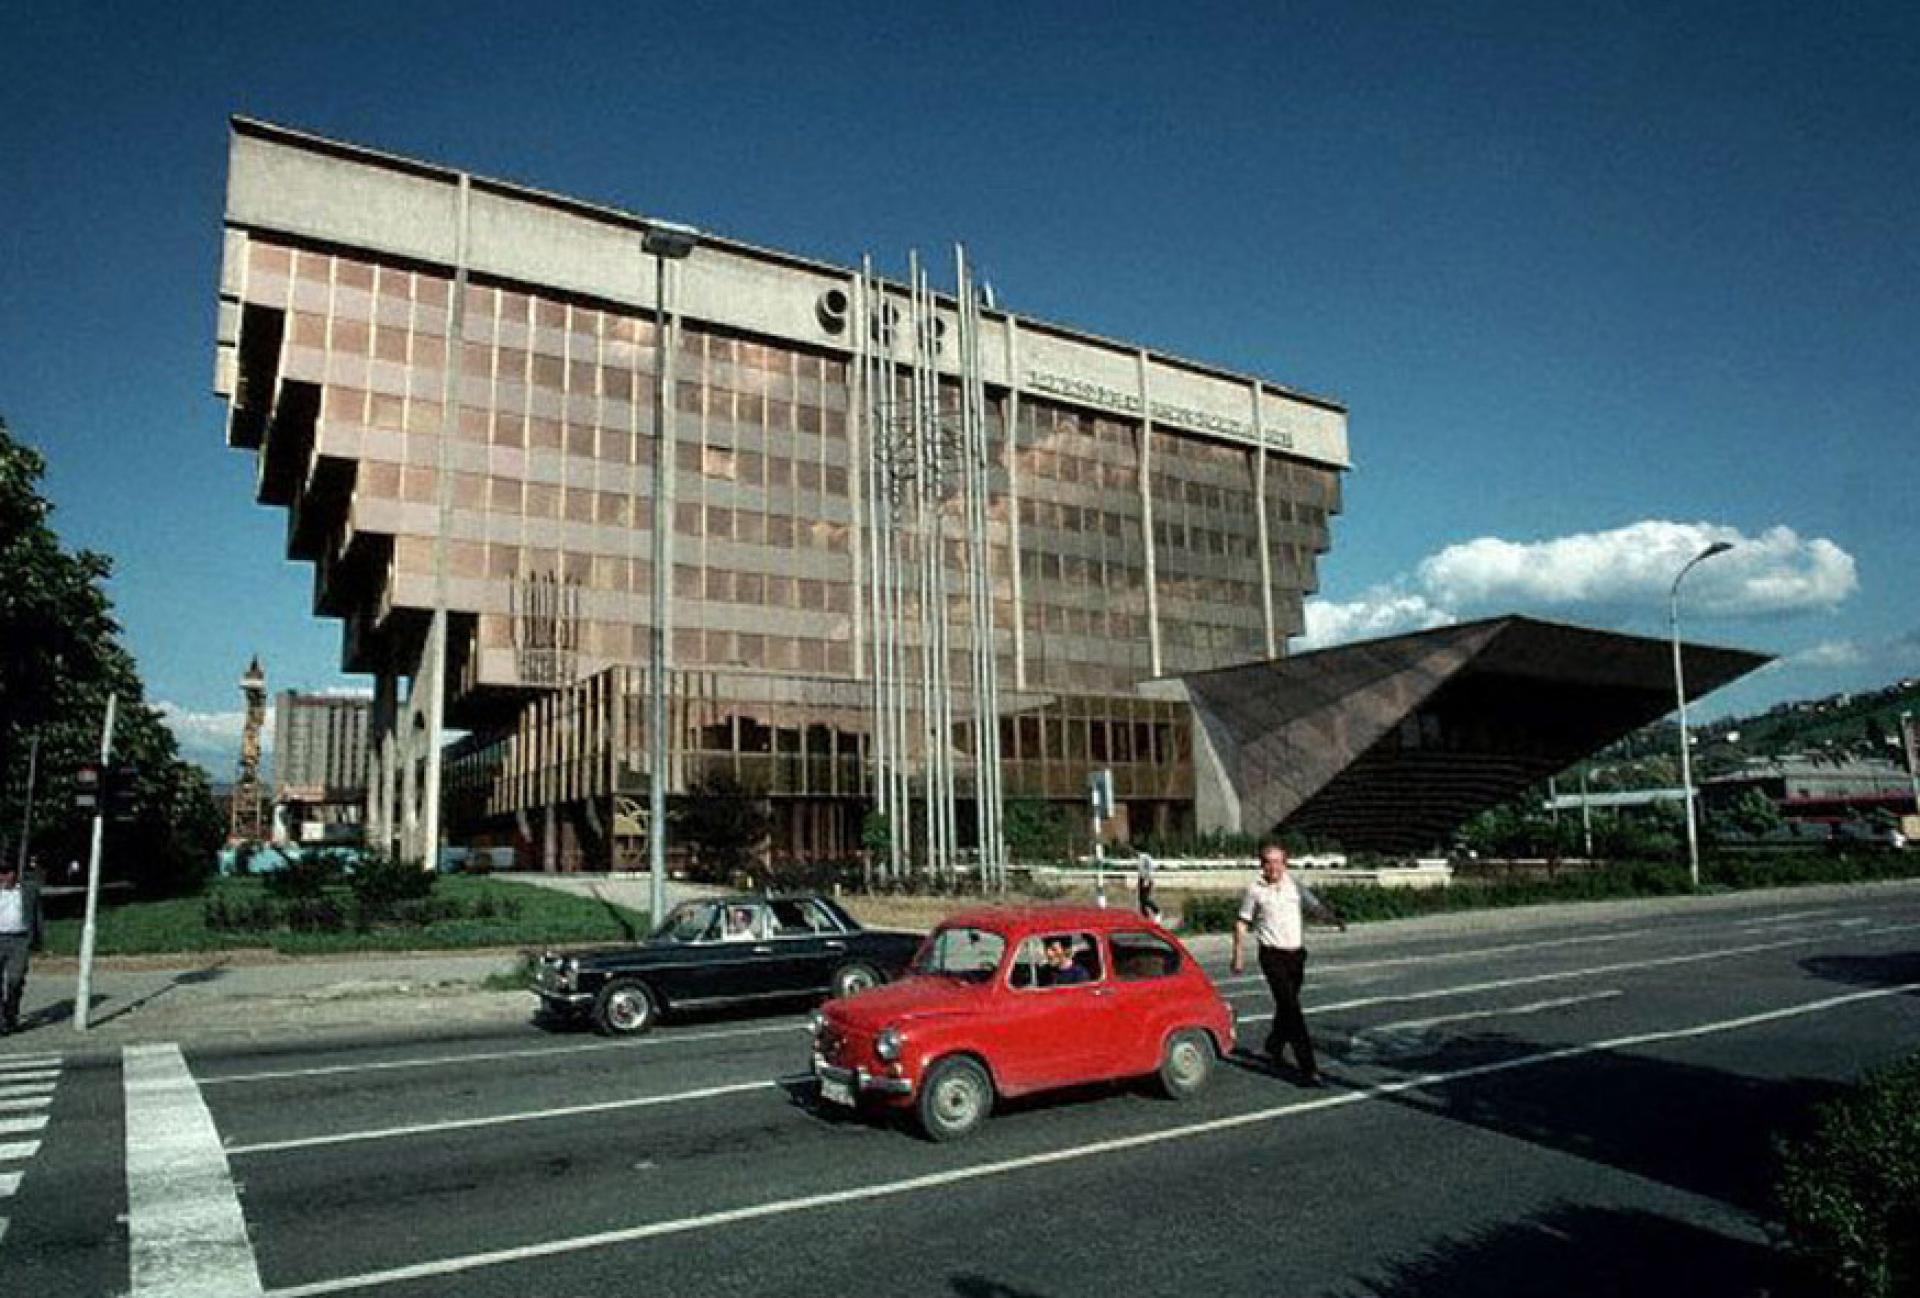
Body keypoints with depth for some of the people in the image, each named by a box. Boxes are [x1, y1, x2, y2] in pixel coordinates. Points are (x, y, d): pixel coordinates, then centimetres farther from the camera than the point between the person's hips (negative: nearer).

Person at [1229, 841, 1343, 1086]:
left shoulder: (1295, 885, 7)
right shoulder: (1255, 890, -3)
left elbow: (1316, 905, -1)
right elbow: (1241, 923, 5)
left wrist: (1335, 919, -22)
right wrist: (1238, 955, 2)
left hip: (1296, 955, 5)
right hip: (1272, 956, -5)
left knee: (1286, 1006, 17)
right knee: (1291, 1010, -13)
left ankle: (1273, 1048, 42)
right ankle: (1308, 1069, -14)